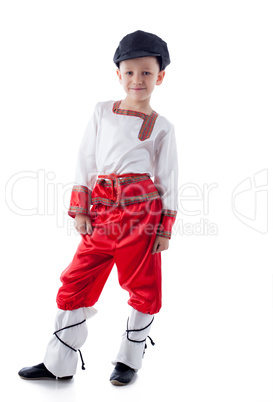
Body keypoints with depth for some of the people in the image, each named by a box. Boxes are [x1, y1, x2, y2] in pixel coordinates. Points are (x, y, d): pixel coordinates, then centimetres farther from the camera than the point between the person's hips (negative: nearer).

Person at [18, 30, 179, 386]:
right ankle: (60, 363, 17)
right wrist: (80, 209, 2)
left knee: (144, 287, 5)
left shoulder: (161, 126, 4)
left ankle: (129, 359, 25)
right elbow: (85, 161, 9)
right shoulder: (102, 112, 9)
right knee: (76, 282, 4)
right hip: (101, 212, 2)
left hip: (141, 210, -2)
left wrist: (165, 228, 0)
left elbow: (168, 178, 4)